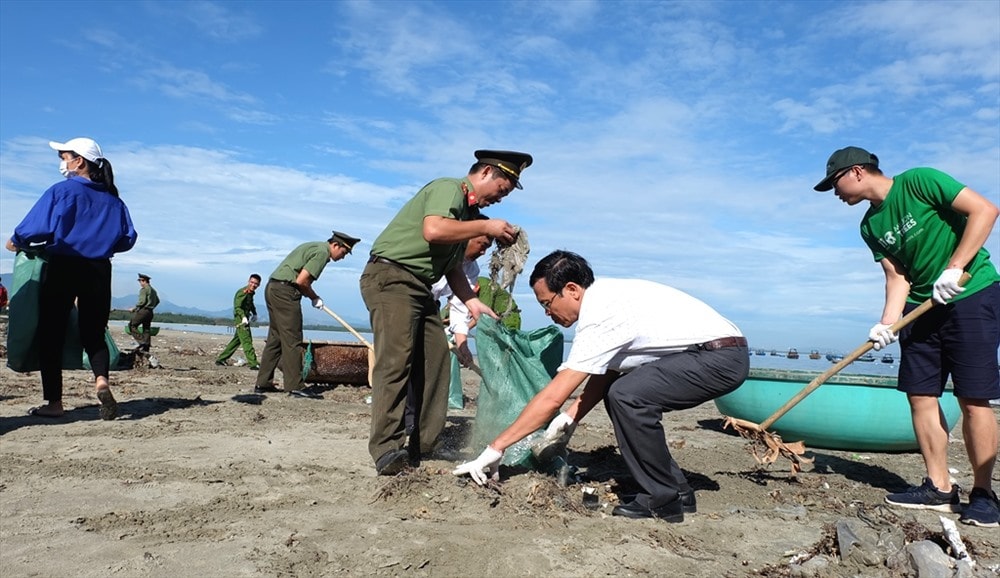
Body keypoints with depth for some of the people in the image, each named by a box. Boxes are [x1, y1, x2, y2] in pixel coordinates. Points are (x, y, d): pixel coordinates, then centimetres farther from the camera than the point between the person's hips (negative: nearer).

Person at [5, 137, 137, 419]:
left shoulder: (62, 190, -6)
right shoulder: (112, 198, 8)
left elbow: (38, 227, -14)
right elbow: (128, 238, 8)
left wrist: (16, 242, 5)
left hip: (62, 268, -4)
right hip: (99, 270, 4)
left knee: (51, 334, 7)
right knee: (94, 333, 12)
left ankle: (53, 402, 9)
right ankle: (102, 379, -15)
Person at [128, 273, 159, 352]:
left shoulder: (144, 289, -9)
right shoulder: (153, 290, 20)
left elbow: (142, 301, -17)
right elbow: (157, 301, 28)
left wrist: (134, 308, -7)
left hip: (143, 311, -9)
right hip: (150, 312, 9)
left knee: (132, 325, -4)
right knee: (146, 330, 9)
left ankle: (142, 342, -15)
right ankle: (146, 348, 8)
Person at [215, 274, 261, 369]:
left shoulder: (251, 293, 9)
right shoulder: (242, 292, -18)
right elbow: (237, 307, -27)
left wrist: (254, 314, 17)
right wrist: (243, 317, -40)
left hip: (245, 318, 10)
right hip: (240, 318, -10)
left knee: (237, 340, 16)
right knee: (247, 340, -13)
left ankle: (220, 359, 27)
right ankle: (253, 363, -17)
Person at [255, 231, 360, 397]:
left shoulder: (314, 247, 22)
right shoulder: (322, 252, -9)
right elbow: (301, 280, -16)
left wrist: (311, 296, 9)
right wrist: (315, 298, -1)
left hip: (272, 288, 10)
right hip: (285, 291, -10)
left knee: (275, 338, 13)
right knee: (292, 340, -7)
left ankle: (263, 383, 15)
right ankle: (295, 386, -6)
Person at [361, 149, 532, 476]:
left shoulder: (468, 211, 20)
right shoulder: (449, 188, -7)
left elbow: (453, 268, 20)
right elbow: (433, 230, -27)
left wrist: (471, 301, 5)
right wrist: (486, 227, -16)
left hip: (420, 287, 10)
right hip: (391, 276, -10)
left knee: (436, 360, 2)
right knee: (396, 360, -18)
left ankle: (424, 446, 6)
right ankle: (387, 450, -19)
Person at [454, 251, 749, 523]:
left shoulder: (600, 315, -22)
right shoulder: (606, 296, 7)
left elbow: (553, 397, -23)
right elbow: (604, 374, 13)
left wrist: (495, 449, -18)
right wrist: (571, 416, 1)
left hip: (723, 357, -10)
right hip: (713, 353, 10)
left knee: (627, 396, -24)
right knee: (617, 394, 9)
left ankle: (664, 500, -6)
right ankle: (677, 492, 16)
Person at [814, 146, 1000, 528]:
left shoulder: (920, 182, -11)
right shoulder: (871, 226, 7)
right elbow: (898, 277, 2)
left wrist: (954, 268, -22)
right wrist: (887, 323, -13)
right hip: (923, 307, 7)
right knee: (920, 394, 2)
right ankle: (939, 488, 10)